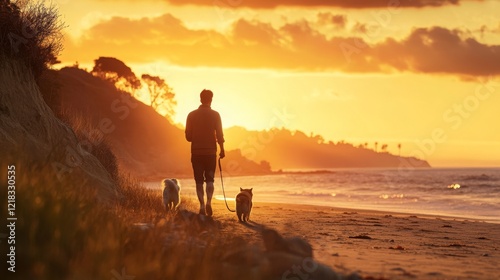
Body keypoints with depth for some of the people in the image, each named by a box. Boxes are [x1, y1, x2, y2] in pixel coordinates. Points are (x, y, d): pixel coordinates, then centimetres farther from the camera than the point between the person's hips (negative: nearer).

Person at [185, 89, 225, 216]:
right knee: (209, 179, 7)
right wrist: (222, 149, 4)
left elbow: (188, 136, 2)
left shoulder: (192, 115, 1)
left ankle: (202, 205, -1)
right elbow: (219, 134, -6)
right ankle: (208, 202, -14)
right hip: (210, 152, -1)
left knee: (199, 181, 6)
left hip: (196, 152, 1)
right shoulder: (215, 115, -3)